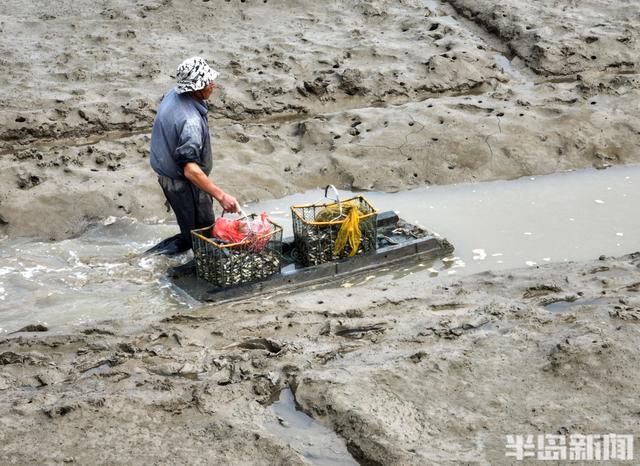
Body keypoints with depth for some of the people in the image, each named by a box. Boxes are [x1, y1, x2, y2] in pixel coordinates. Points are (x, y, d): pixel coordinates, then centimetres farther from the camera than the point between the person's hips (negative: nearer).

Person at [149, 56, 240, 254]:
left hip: (167, 176, 9)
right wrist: (221, 196, -39)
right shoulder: (190, 121, -35)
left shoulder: (174, 95, -7)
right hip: (183, 184, -9)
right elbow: (191, 170, -39)